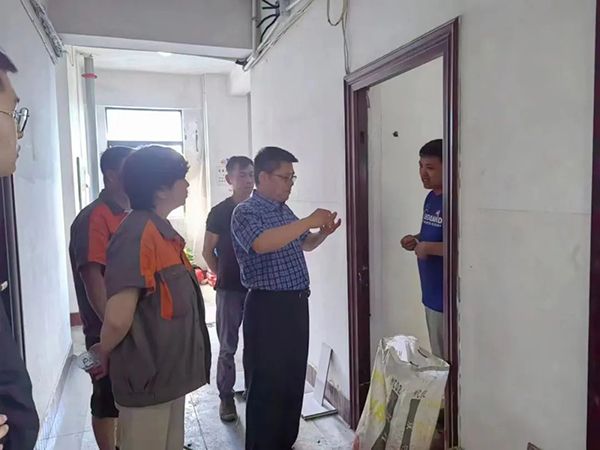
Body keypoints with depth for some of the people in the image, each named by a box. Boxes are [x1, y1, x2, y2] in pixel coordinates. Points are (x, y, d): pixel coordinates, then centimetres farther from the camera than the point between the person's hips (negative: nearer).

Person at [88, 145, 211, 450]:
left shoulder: (162, 231, 8)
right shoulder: (138, 233, -23)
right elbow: (118, 318, -27)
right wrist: (104, 355, -8)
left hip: (169, 373, 9)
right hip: (148, 378, -9)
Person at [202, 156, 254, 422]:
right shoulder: (220, 212, -5)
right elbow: (208, 252, 1)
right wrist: (223, 277, 4)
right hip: (230, 290, -3)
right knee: (228, 347, 7)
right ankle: (226, 398, 21)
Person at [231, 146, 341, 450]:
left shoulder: (284, 210, 13)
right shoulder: (246, 211, -12)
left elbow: (302, 245, 26)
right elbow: (262, 243, -32)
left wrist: (322, 233, 6)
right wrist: (307, 221, -28)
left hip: (296, 303, 9)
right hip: (268, 306, -8)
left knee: (294, 380, 17)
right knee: (267, 385, 1)